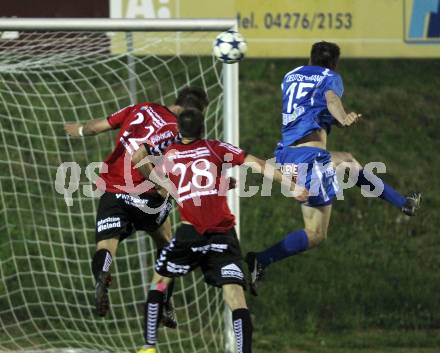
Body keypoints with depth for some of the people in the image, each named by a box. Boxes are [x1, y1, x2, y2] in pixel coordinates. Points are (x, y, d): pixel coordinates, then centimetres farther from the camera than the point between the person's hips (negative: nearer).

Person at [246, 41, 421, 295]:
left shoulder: (291, 76, 19)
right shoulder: (331, 78, 1)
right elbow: (332, 99, -22)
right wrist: (343, 118, -42)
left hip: (285, 153, 8)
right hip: (310, 157, -8)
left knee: (348, 162, 33)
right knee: (315, 235, -4)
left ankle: (403, 203, 43)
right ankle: (260, 261, -16)